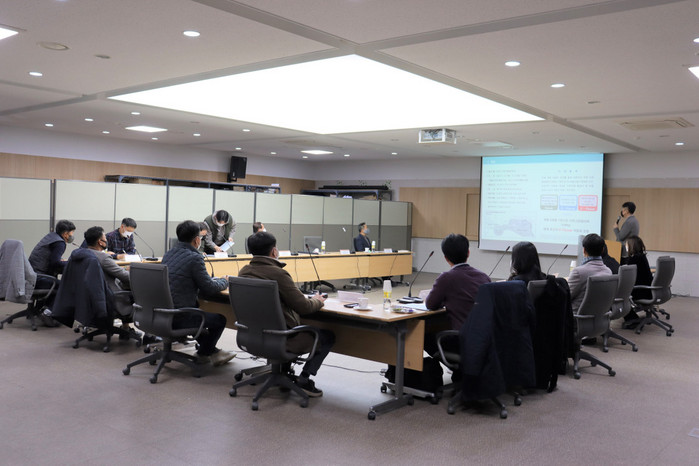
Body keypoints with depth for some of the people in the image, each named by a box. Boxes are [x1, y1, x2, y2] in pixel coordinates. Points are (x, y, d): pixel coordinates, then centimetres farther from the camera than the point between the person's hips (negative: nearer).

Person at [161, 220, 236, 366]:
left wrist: (216, 280, 25)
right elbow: (209, 288, -13)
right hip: (179, 318, -9)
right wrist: (225, 281, 9)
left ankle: (211, 351, 39)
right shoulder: (194, 258, -16)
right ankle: (204, 353, 30)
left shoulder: (168, 254, 9)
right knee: (220, 319, 11)